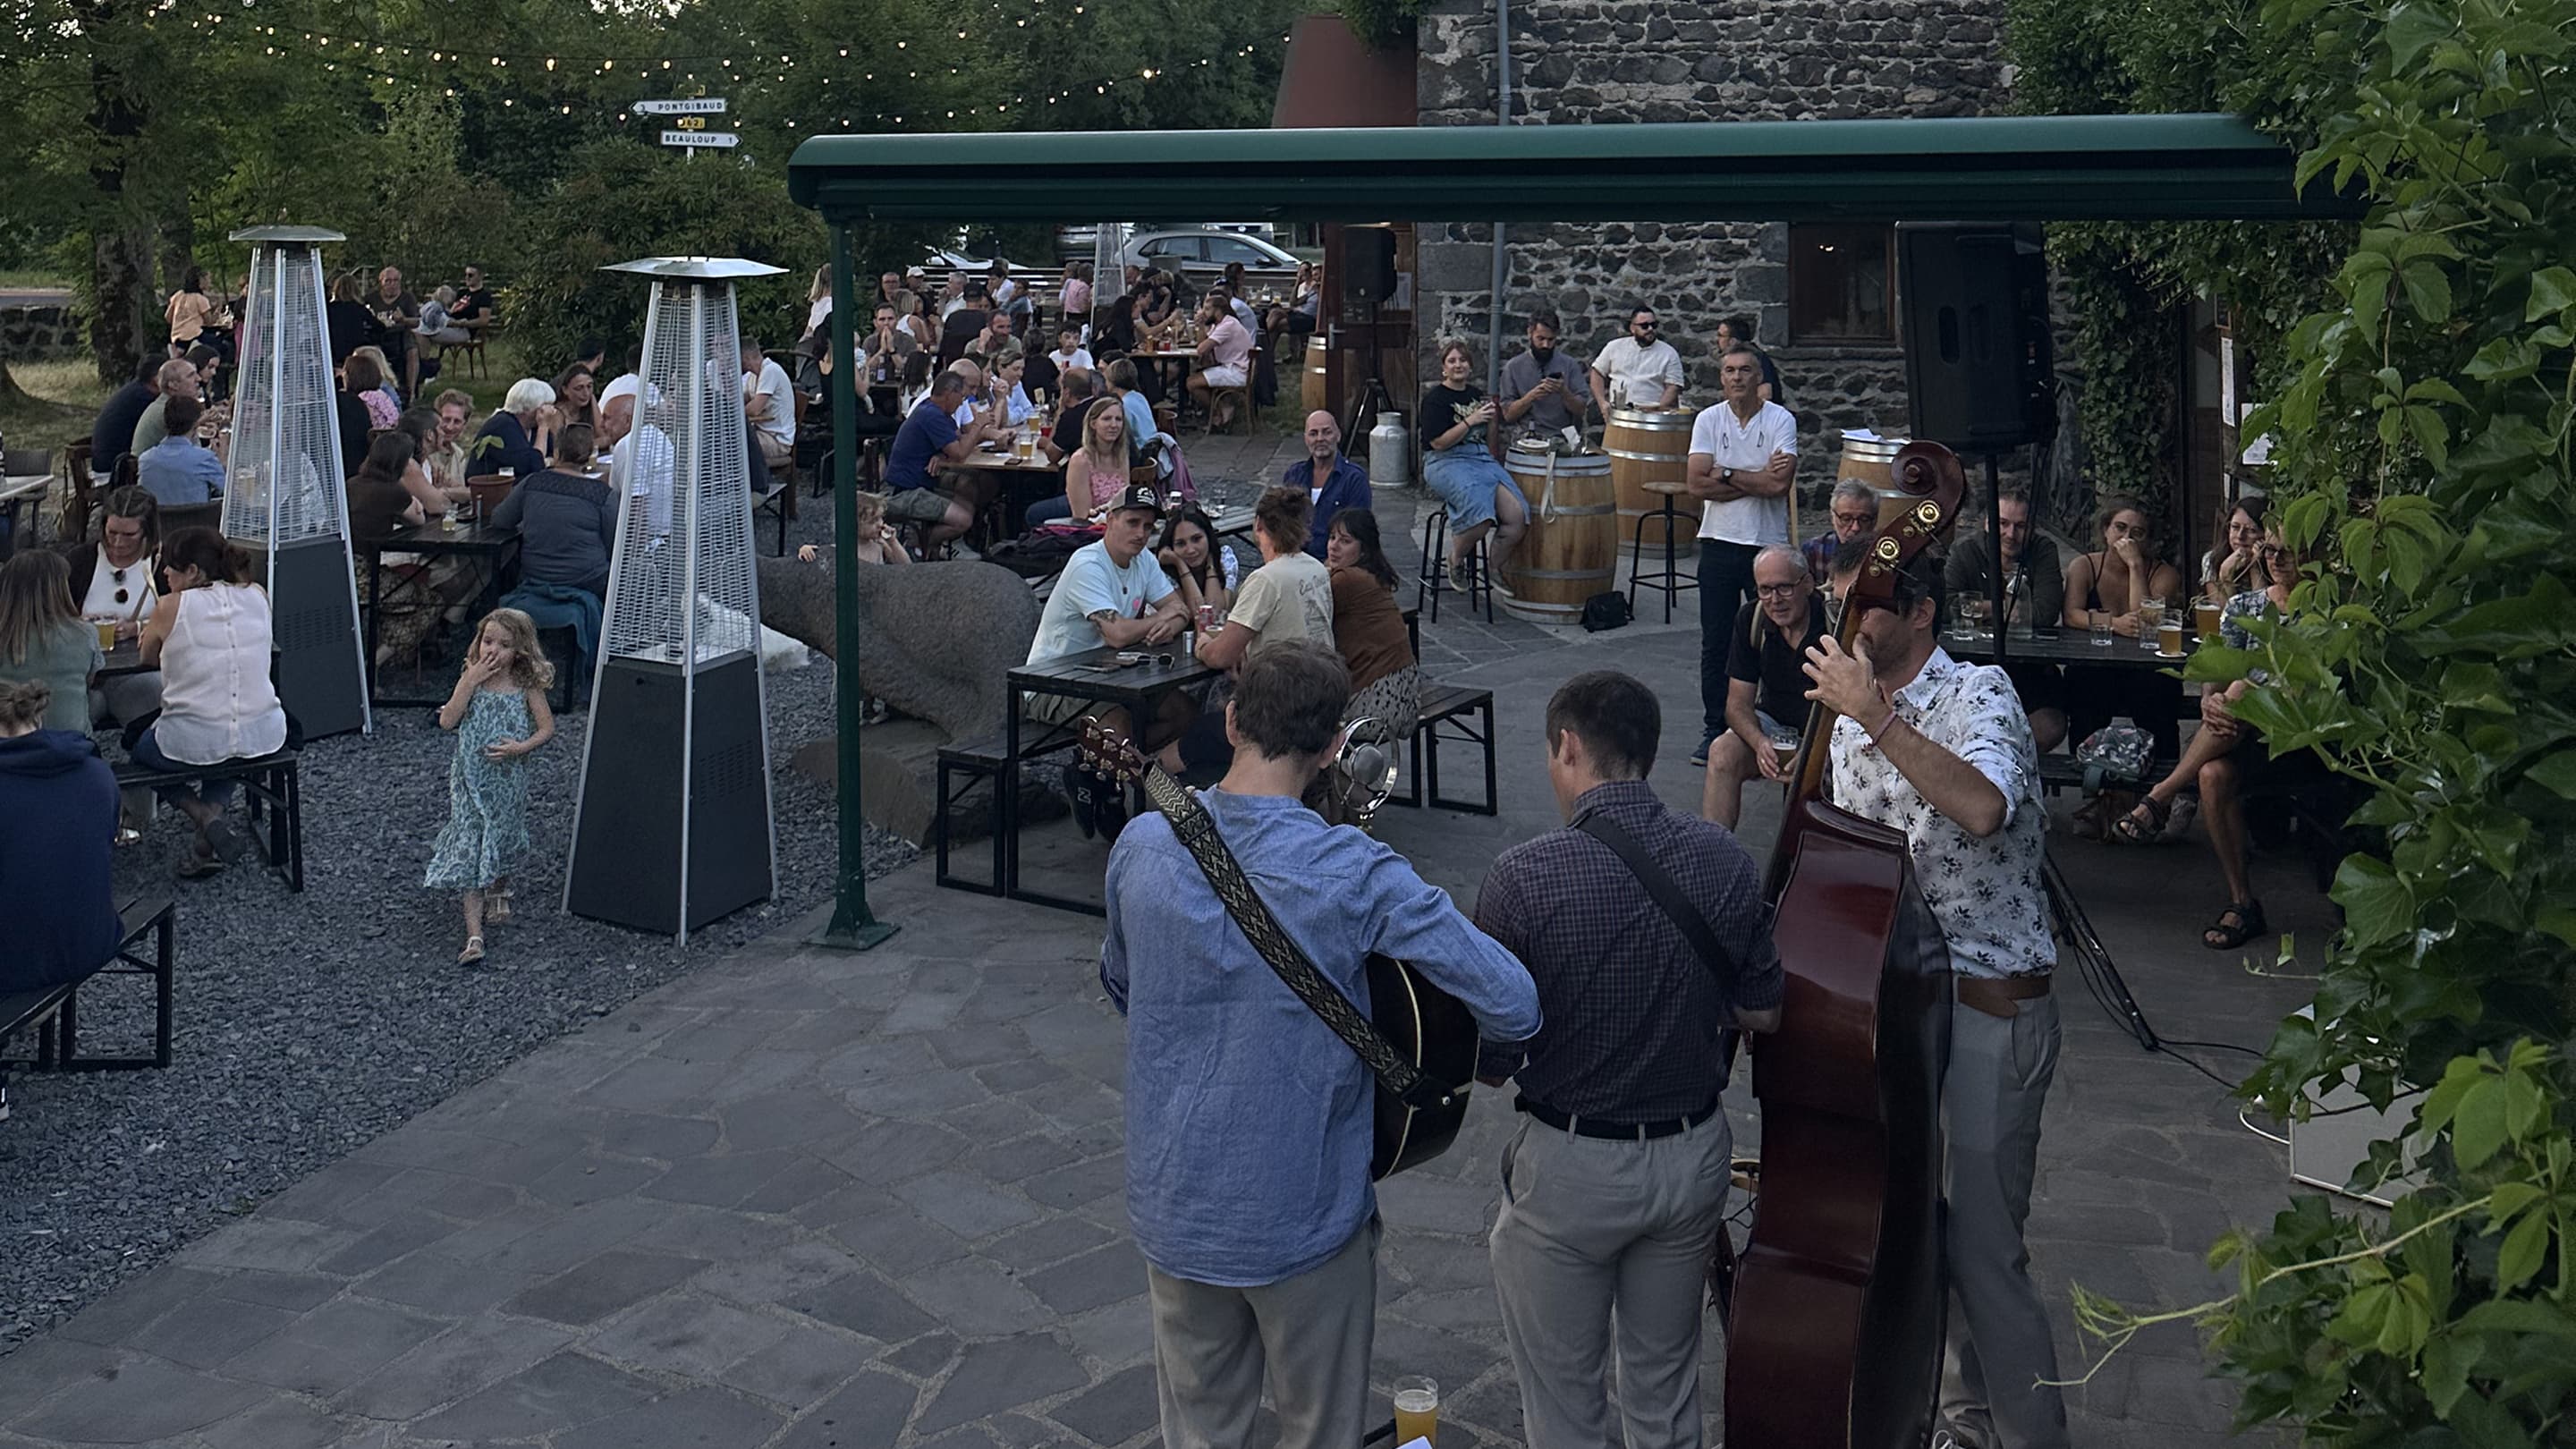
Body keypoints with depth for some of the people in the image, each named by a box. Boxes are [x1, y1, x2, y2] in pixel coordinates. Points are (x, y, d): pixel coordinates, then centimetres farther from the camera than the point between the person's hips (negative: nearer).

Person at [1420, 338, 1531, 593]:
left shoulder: (1477, 395, 18)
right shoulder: (1434, 399, -1)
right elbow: (1439, 443, -11)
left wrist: (1492, 417, 10)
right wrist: (1470, 421, -14)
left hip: (1481, 459, 6)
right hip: (1446, 463, -6)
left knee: (1517, 515, -17)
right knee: (1480, 513, -33)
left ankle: (1497, 568, 7)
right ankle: (1456, 560, -3)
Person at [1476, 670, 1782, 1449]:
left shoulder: (1522, 878, -21)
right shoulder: (1726, 862, -9)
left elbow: (1488, 1061, -15)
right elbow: (1761, 1014, 2)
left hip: (1570, 1166, -4)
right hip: (1694, 1153, 4)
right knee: (1668, 1384, 24)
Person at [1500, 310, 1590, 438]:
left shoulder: (1570, 365, 6)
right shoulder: (1513, 367, 5)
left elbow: (1580, 411, 2)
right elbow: (1508, 415, 1)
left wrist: (1563, 392, -16)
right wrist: (1531, 396, -14)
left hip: (1562, 437, 1)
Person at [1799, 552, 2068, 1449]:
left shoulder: (1979, 694, -14)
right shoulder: (1852, 722, 8)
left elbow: (1981, 809, -35)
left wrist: (1876, 717, -30)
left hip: (1991, 1008, -8)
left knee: (1981, 1248, -4)